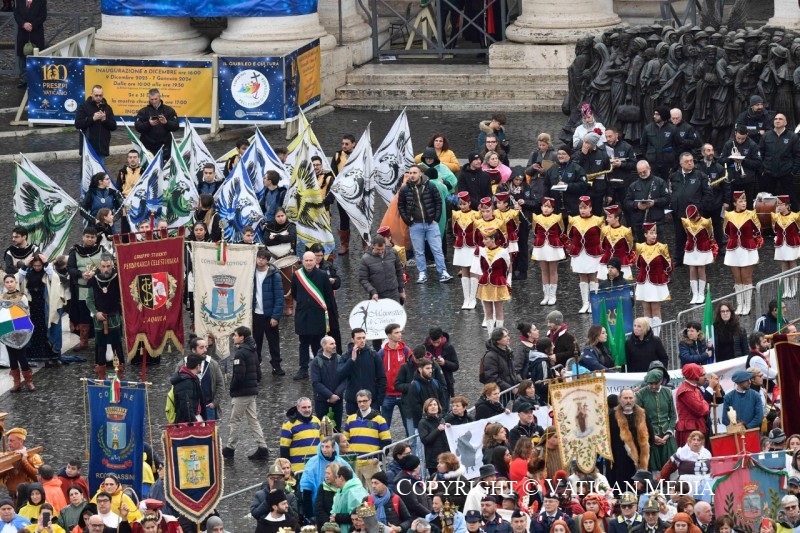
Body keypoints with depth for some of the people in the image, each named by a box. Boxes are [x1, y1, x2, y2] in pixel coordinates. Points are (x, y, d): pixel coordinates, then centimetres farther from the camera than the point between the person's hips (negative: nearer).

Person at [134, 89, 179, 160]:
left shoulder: (169, 110, 7)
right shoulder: (143, 111, 7)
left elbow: (176, 126, 0)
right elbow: (138, 127, -4)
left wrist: (166, 122, -18)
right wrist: (148, 124, -20)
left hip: (164, 146, 0)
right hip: (148, 146, 0)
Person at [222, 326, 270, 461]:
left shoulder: (240, 353, -17)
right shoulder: (252, 352, 11)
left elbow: (239, 375, -23)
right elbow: (258, 372, 16)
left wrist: (232, 389, -10)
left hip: (241, 393, -9)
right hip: (252, 391, 9)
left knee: (235, 420, 3)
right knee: (253, 420, 11)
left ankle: (230, 448, 11)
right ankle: (262, 448, 6)